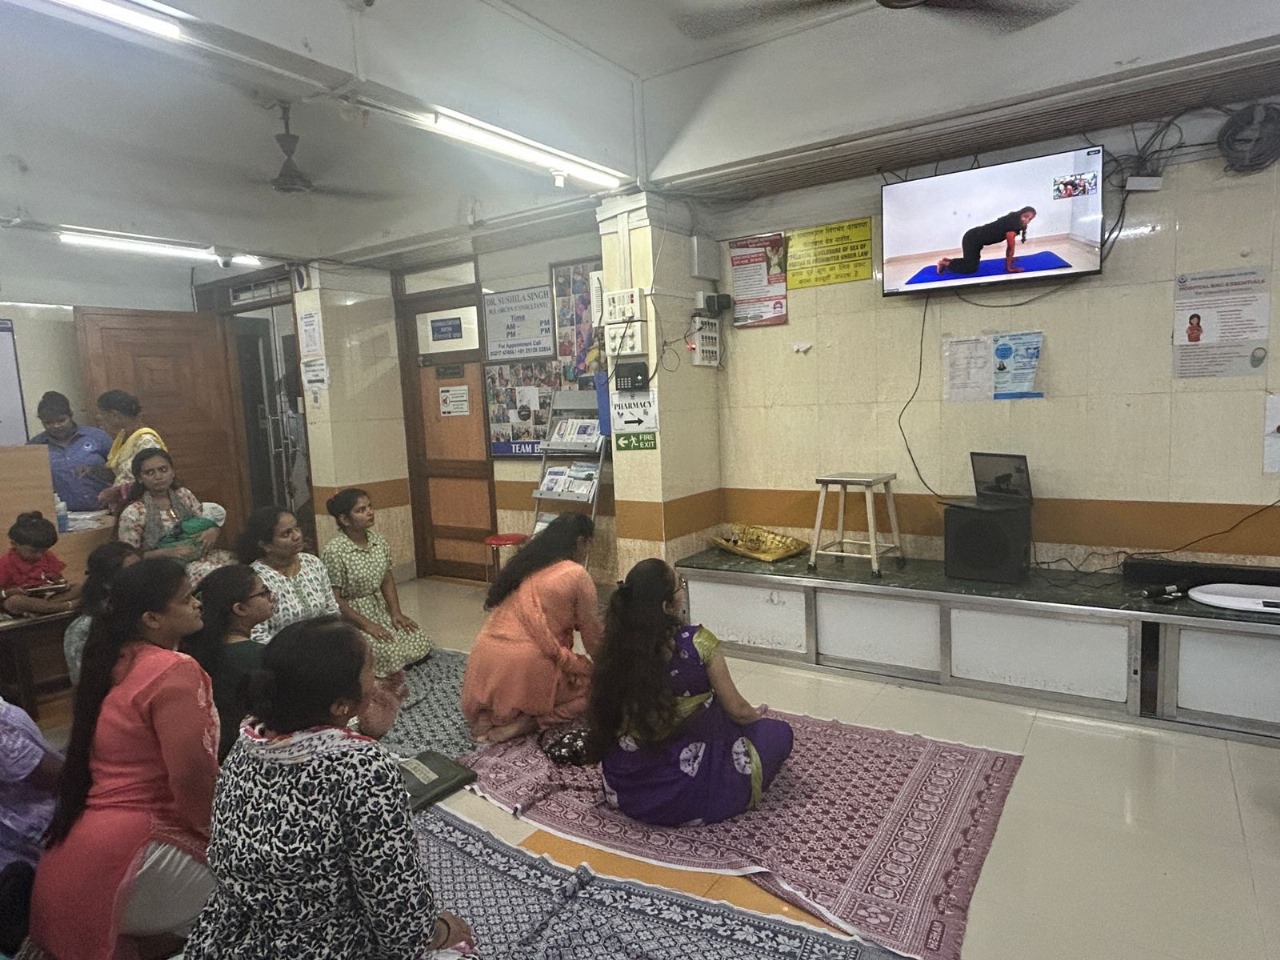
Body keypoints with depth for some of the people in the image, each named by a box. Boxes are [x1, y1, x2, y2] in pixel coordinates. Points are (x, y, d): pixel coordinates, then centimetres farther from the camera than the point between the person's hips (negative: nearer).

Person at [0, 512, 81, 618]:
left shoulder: (48, 557, 6)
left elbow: (59, 578, 13)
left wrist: (62, 584, -11)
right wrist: (9, 592, -31)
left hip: (47, 596, 5)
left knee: (78, 588, -15)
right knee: (13, 601, -40)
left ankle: (37, 609, -33)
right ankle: (67, 606, -42)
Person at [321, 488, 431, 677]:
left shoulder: (378, 540, -1)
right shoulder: (333, 552, -22)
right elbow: (334, 599, -19)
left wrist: (396, 612, -5)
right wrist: (366, 624, -21)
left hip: (379, 609, 7)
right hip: (350, 617, -7)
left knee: (421, 643, -6)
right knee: (391, 655, -22)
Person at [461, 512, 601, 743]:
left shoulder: (523, 564, 15)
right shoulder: (577, 575, -5)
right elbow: (592, 637, 5)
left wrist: (567, 660, 29)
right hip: (525, 669, -7)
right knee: (590, 683, 15)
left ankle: (489, 718, 8)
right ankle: (527, 721, -5)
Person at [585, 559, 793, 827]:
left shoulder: (615, 645, -10)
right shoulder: (697, 642, -23)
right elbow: (736, 710, -10)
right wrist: (756, 714, 14)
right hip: (687, 792, -5)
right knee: (778, 732, 15)